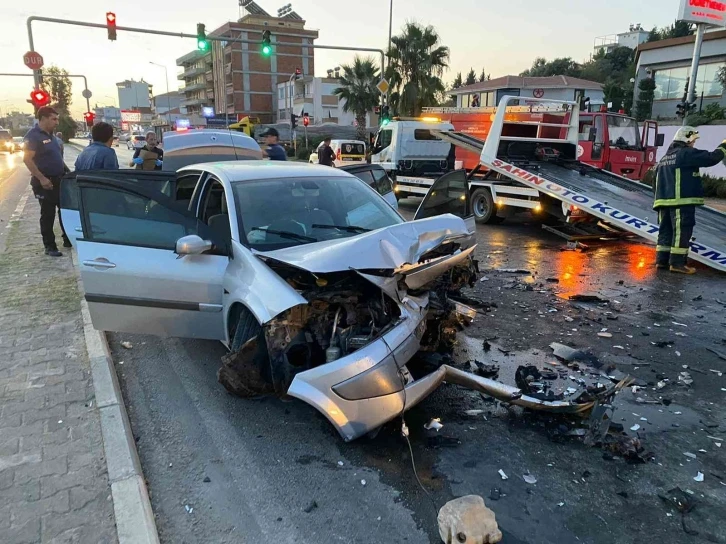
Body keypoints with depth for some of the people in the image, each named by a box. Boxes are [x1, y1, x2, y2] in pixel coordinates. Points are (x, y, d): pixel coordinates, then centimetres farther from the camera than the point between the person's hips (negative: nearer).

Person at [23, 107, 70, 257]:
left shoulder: (51, 135, 12)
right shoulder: (33, 136, -14)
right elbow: (27, 159, -21)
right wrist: (42, 178, -26)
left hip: (59, 180, 8)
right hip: (45, 182, -8)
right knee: (48, 215, 0)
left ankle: (68, 239, 25)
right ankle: (49, 246, 9)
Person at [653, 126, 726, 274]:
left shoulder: (665, 158, 22)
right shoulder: (687, 153, -5)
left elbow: (658, 180, 23)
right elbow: (712, 158, -7)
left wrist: (660, 203, 26)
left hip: (664, 201, 9)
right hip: (682, 201, -9)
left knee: (666, 230, 11)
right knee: (682, 231, -7)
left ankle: (661, 260, 10)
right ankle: (677, 262, -9)